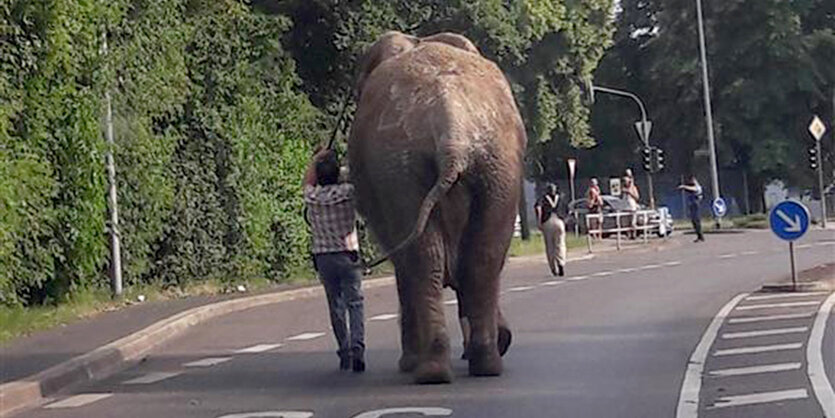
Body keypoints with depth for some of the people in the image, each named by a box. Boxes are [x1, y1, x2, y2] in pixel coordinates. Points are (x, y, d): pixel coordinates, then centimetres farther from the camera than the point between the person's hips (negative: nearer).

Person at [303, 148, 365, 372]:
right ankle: (357, 347, -23)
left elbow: (308, 179, 21)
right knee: (355, 303, -5)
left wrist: (318, 157, 32)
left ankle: (345, 353, 13)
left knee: (336, 307, 10)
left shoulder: (311, 196, 0)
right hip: (347, 255, -3)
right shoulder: (347, 192, -9)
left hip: (322, 257, 3)